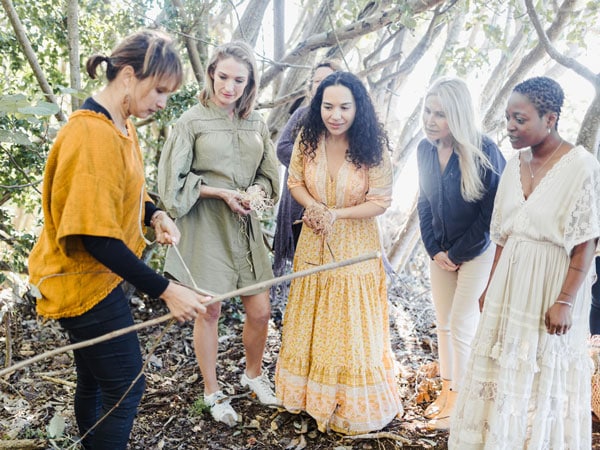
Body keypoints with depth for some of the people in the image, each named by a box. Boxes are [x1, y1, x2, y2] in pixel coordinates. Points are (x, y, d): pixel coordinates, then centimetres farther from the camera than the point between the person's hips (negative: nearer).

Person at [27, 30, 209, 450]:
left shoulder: (121, 124, 4)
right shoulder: (93, 135, -27)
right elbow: (95, 235, -29)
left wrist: (154, 214, -2)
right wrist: (165, 290, -27)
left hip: (98, 276, 9)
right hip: (82, 283, -9)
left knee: (95, 379, 22)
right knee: (126, 386, 1)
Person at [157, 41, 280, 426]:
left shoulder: (256, 122, 6)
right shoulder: (192, 121, -7)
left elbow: (269, 175, 12)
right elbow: (173, 181, -7)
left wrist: (256, 191, -10)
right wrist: (221, 192, -15)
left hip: (245, 225, 4)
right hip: (206, 226, -4)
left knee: (260, 311, 8)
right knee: (209, 311, 7)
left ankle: (254, 373, 37)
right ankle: (213, 392, 27)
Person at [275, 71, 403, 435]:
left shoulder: (373, 146, -15)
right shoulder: (308, 139, -7)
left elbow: (381, 201, -12)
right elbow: (295, 181, 4)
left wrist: (336, 214, -21)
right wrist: (313, 207, -16)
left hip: (355, 247, -3)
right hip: (314, 243, 3)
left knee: (351, 327, 8)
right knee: (312, 323, 15)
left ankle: (353, 405, 30)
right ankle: (311, 392, 37)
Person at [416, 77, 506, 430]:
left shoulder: (484, 151, -21)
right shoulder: (426, 149, -4)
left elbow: (492, 211, -17)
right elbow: (425, 203, 5)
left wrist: (458, 253, -11)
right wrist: (434, 250, -2)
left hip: (478, 251, -5)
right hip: (442, 252, 5)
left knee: (462, 325, 0)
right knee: (443, 322, 13)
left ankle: (459, 398, 18)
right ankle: (447, 388, 29)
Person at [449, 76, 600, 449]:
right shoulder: (515, 166, 4)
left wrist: (566, 300, -17)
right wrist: (491, 286, 12)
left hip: (552, 286, -6)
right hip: (511, 284, 6)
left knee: (546, 375, 8)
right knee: (504, 368, 14)